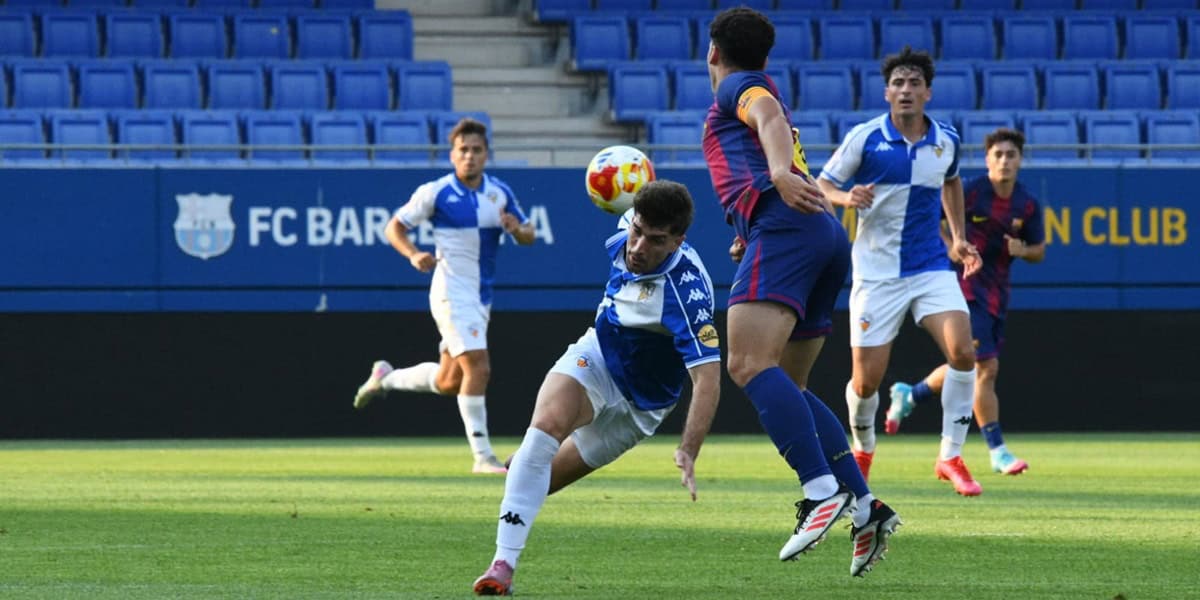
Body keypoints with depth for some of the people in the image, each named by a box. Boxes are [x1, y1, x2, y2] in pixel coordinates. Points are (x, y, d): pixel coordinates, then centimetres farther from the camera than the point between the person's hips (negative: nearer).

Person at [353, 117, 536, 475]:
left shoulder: (500, 193, 6)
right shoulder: (436, 193, -7)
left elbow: (527, 236, 13)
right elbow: (395, 227, 0)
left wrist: (517, 228, -12)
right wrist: (413, 255, -19)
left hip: (482, 296, 6)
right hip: (452, 293, -6)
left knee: (449, 382, 12)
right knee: (478, 367, -18)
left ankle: (386, 377, 37)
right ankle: (482, 456, -14)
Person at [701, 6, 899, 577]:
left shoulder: (737, 87, 8)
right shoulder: (763, 91, 34)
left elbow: (770, 115, -15)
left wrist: (780, 172, -35)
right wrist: (749, 237, 63)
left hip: (785, 226, -9)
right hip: (828, 237, 9)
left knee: (750, 364, -22)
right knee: (784, 387, 12)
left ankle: (824, 490, -37)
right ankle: (865, 507, 1)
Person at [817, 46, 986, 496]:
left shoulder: (946, 141, 2)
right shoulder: (865, 138, -9)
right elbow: (821, 185, -1)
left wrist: (958, 237, 18)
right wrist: (848, 197, -23)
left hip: (931, 268, 2)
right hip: (877, 272, -2)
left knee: (962, 349, -21)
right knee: (867, 380, -3)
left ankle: (951, 457, -8)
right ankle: (863, 449, 31)